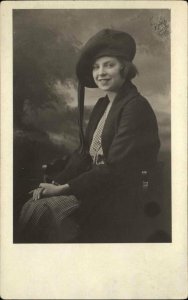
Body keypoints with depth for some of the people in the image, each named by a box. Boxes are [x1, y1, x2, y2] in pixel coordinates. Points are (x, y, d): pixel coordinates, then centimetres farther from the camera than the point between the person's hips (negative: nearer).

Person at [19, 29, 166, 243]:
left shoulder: (136, 107, -15)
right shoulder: (102, 105, 13)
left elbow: (116, 167, -19)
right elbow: (84, 153, 11)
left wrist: (65, 188, -17)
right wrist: (57, 182, -4)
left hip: (122, 197, -8)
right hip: (96, 184, 8)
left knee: (43, 213, -20)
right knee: (30, 207, -6)